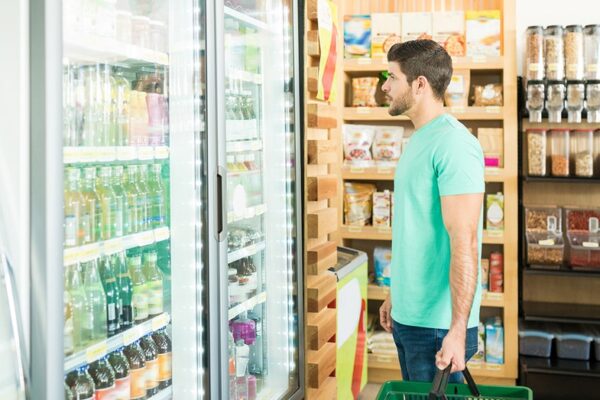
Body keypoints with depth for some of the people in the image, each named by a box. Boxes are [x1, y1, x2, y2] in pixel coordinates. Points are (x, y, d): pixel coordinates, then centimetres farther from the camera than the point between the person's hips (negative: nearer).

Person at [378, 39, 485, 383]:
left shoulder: (453, 143, -19)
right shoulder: (420, 139, 12)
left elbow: (464, 243, -24)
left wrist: (458, 330, -26)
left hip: (437, 323, -9)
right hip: (407, 316, 9)